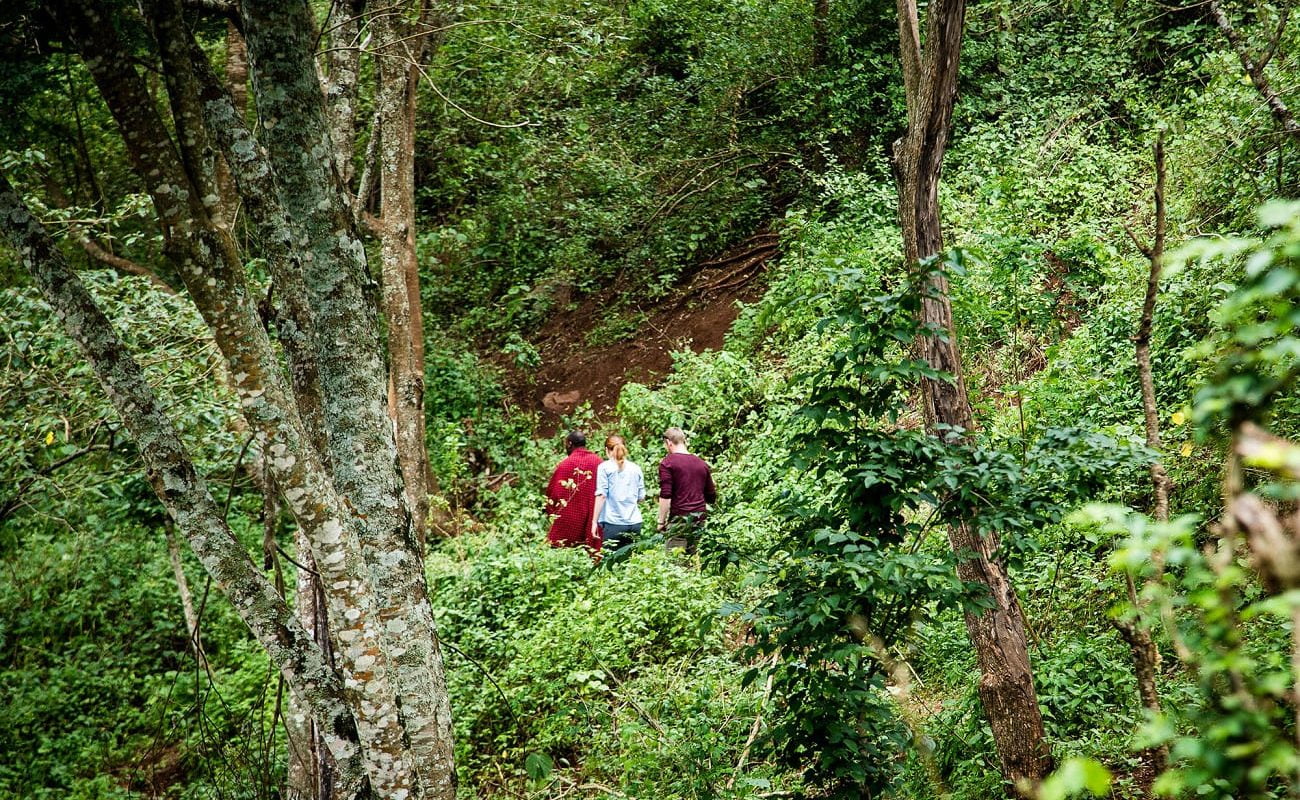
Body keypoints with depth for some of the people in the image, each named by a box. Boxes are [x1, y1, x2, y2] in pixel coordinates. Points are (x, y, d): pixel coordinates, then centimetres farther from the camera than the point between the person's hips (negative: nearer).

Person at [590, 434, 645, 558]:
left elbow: (601, 495, -8)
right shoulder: (636, 468, 10)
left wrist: (595, 521, -6)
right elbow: (641, 497, 12)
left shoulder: (605, 467, -2)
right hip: (634, 523, 4)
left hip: (613, 523, -4)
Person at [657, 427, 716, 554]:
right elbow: (712, 497, 16)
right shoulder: (702, 463, 12)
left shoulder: (667, 462, -5)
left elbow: (665, 496, -13)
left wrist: (661, 521, -6)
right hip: (700, 517, 6)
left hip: (680, 516, -6)